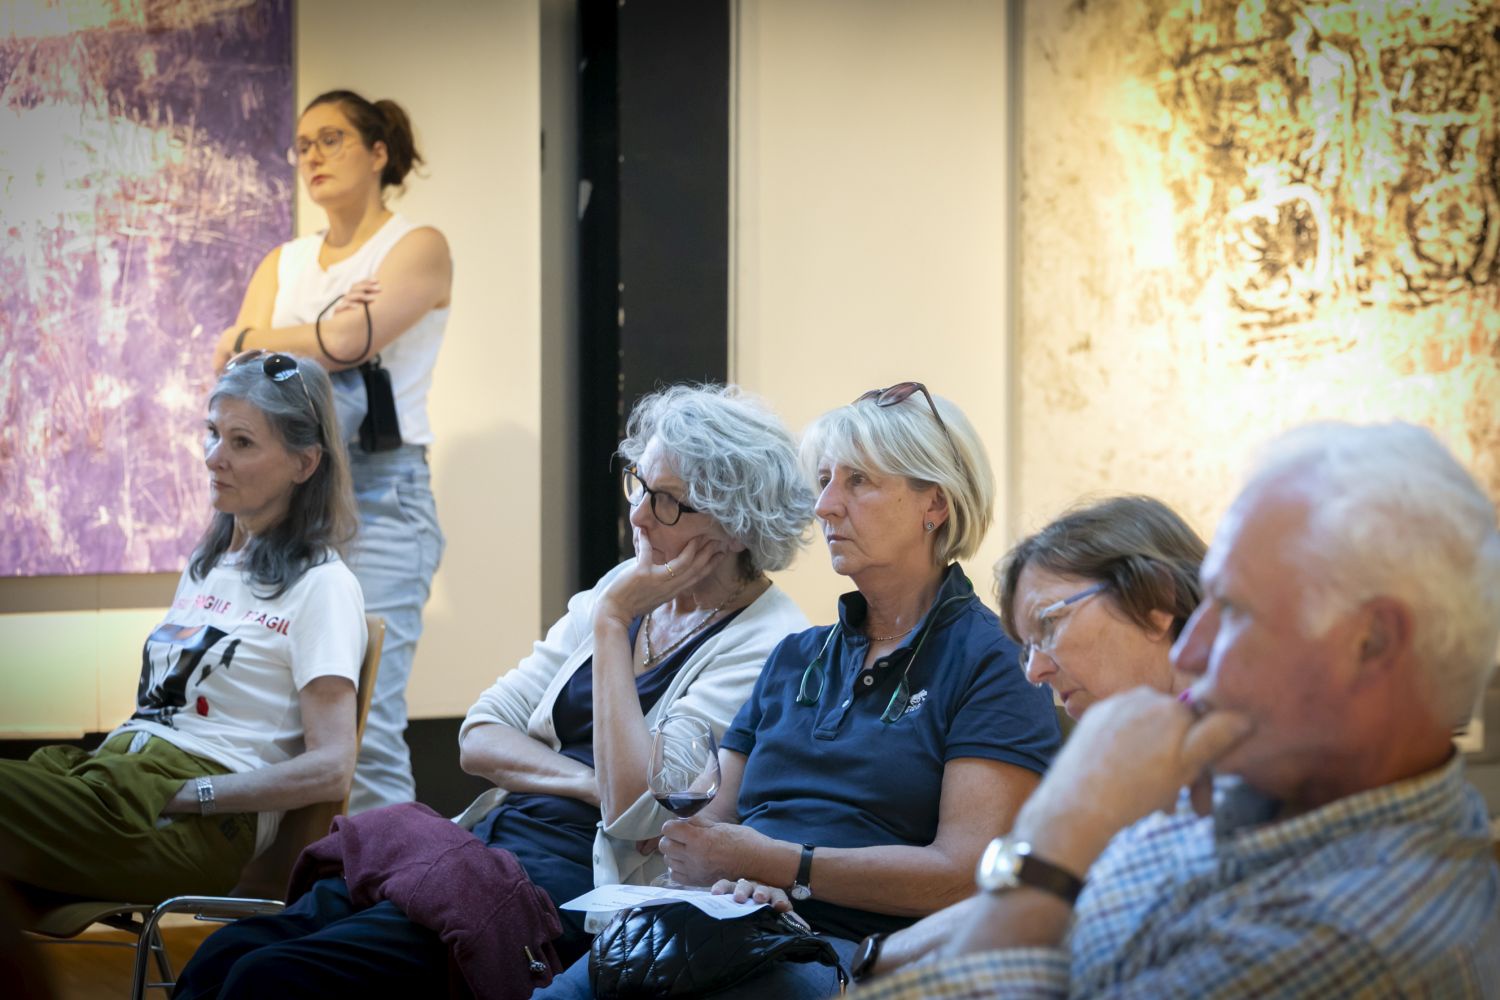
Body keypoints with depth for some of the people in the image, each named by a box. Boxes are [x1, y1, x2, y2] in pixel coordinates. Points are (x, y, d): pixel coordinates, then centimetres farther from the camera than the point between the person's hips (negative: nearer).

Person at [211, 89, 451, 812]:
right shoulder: (283, 264, 19)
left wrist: (252, 339, 3)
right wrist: (318, 341, -9)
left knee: (365, 732, -13)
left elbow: (350, 339, -12)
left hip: (379, 499, -5)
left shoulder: (417, 248, 3)